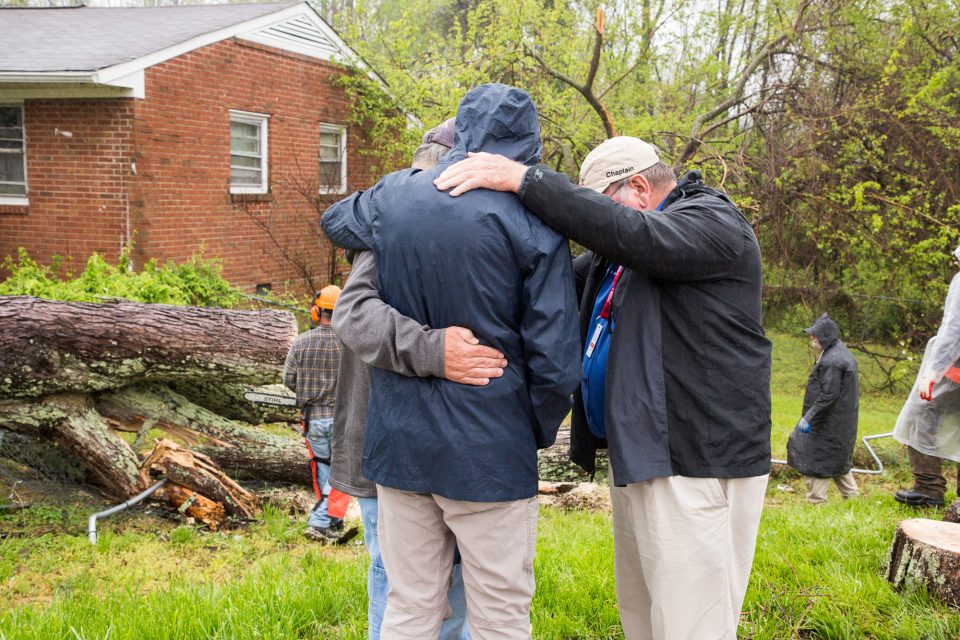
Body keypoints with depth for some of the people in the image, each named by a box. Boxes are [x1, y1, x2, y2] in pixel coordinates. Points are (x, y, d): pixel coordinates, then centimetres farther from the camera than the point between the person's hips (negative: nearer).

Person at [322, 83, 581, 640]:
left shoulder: (393, 195, 1)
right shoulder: (535, 223, -10)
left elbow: (335, 221, 25)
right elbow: (555, 359, -13)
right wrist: (541, 433, 5)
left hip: (398, 441, 4)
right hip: (489, 448, -4)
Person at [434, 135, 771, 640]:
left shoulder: (712, 221, -9)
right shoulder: (622, 253, 20)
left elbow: (629, 233, -26)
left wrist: (521, 179, -26)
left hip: (696, 461, -9)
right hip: (637, 455, 10)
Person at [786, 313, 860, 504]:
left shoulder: (831, 361, -22)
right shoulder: (842, 353, 12)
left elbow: (828, 395, -25)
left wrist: (808, 417, -21)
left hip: (829, 422, -10)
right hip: (842, 421, 10)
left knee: (816, 459, -2)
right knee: (837, 460, 20)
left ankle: (815, 501, 3)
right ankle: (852, 495, 26)